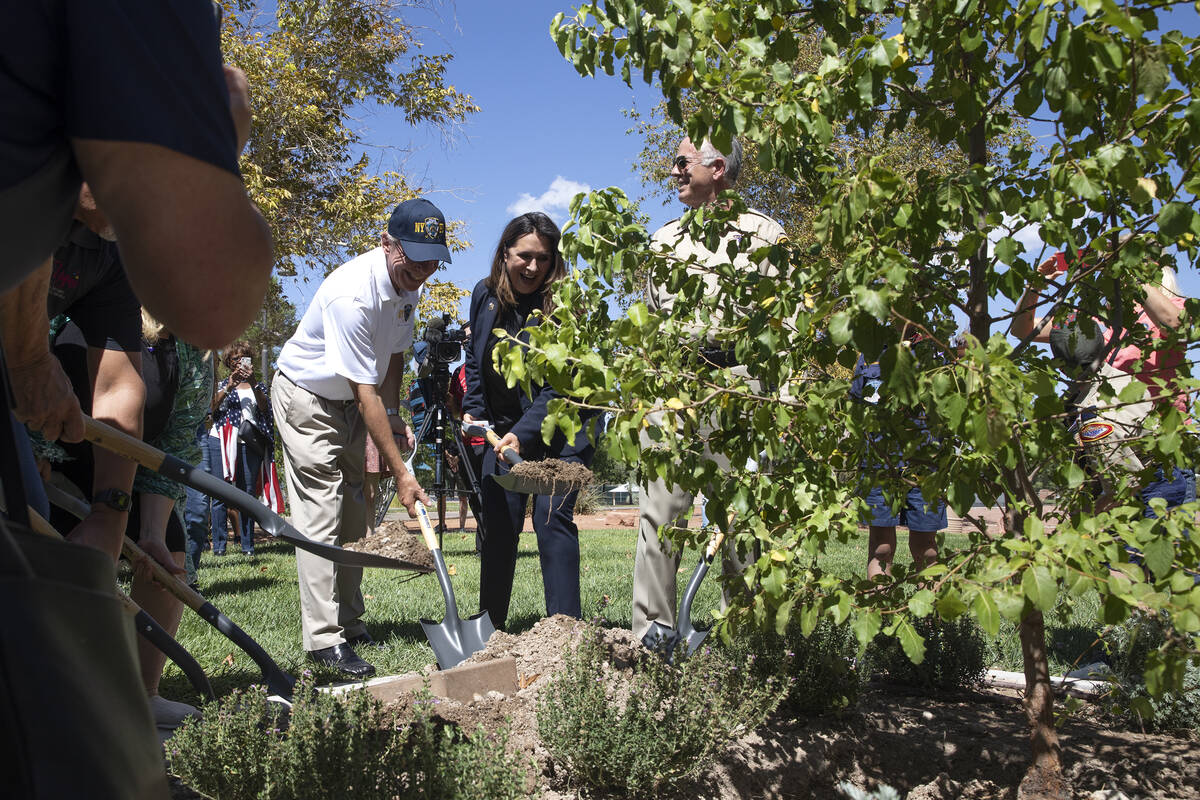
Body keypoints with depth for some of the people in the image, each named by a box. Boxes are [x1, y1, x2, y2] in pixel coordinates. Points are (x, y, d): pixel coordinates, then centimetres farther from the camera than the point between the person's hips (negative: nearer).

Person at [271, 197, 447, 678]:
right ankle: (323, 639, -10)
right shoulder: (353, 293, -33)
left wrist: (393, 416, -1)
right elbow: (365, 392, -33)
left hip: (347, 403, 8)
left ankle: (349, 623, 19)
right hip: (306, 398, -8)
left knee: (353, 515, 10)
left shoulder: (408, 282, -7)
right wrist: (399, 472, -31)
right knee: (320, 515, -13)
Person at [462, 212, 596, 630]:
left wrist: (523, 434, -31)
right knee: (496, 525, 6)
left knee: (553, 520, -9)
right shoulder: (484, 294, 0)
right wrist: (472, 410, 7)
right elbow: (475, 358, 15)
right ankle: (490, 627, 17)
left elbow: (557, 386, -22)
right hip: (503, 431, 5)